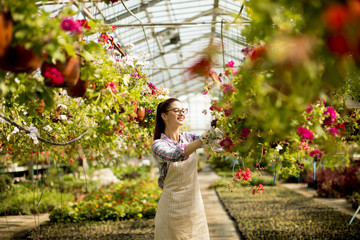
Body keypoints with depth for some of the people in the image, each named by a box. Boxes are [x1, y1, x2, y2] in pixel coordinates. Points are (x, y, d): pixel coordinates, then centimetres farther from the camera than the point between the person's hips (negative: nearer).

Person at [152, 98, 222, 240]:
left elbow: (210, 138, -6)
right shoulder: (158, 144, -11)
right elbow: (175, 155, -30)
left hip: (195, 205, 5)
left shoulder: (187, 137, 6)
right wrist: (204, 138, -39)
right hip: (173, 208, -5)